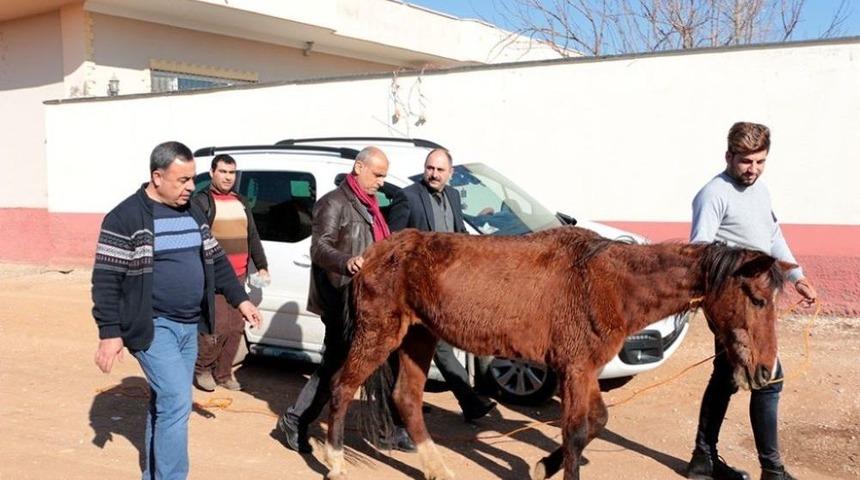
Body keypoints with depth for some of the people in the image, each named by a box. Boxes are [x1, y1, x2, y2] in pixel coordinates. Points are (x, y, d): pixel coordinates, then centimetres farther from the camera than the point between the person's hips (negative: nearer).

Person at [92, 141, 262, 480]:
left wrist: (239, 299, 13)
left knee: (165, 403, 14)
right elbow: (106, 280, -12)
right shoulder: (125, 217, -11)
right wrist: (109, 332, -15)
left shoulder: (192, 213, 10)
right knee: (176, 402, -14)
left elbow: (216, 261, 20)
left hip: (189, 326, 7)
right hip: (154, 327, -7)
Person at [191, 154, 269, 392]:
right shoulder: (201, 201, -3)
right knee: (217, 326, -11)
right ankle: (201, 368, 10)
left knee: (236, 328, 7)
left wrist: (262, 266, 14)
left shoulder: (241, 202, 18)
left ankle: (223, 373, 20)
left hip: (238, 276, 7)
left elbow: (253, 237, 20)